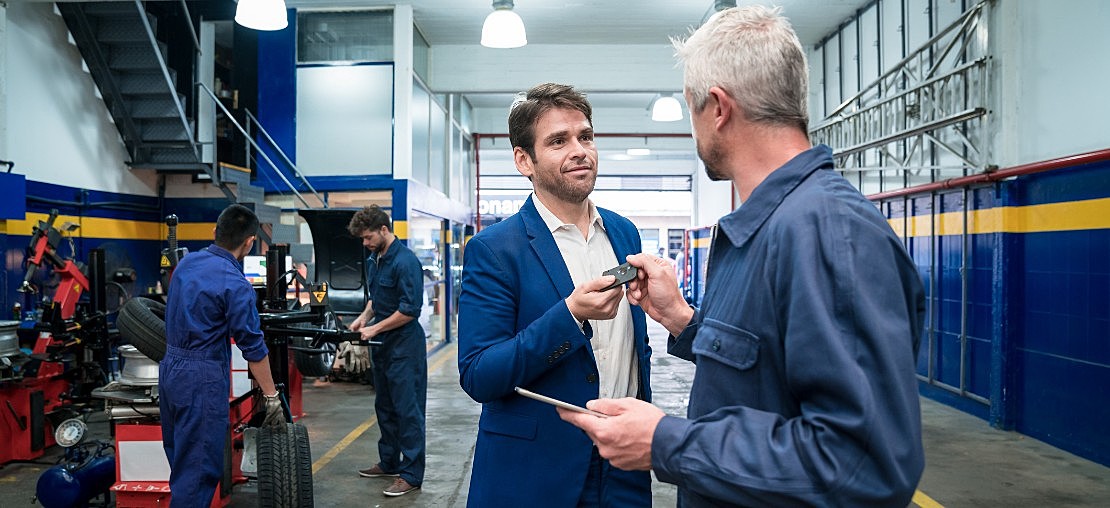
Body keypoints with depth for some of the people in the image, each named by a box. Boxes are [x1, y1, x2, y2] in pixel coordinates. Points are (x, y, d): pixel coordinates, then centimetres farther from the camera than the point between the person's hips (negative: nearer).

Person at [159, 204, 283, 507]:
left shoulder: (186, 263, 5)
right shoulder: (235, 284, -19)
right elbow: (253, 347, -15)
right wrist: (271, 397, -7)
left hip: (169, 369, 9)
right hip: (202, 378, -8)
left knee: (180, 460, 18)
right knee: (199, 469, -1)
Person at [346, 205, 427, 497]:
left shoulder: (405, 262, -19)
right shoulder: (373, 261, 9)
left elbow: (410, 309, -22)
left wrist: (375, 328, -16)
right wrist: (364, 317, 4)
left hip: (404, 344, -9)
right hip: (382, 345, 9)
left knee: (408, 410, -3)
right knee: (385, 407, 18)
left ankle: (411, 475, 4)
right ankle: (389, 462, 31)